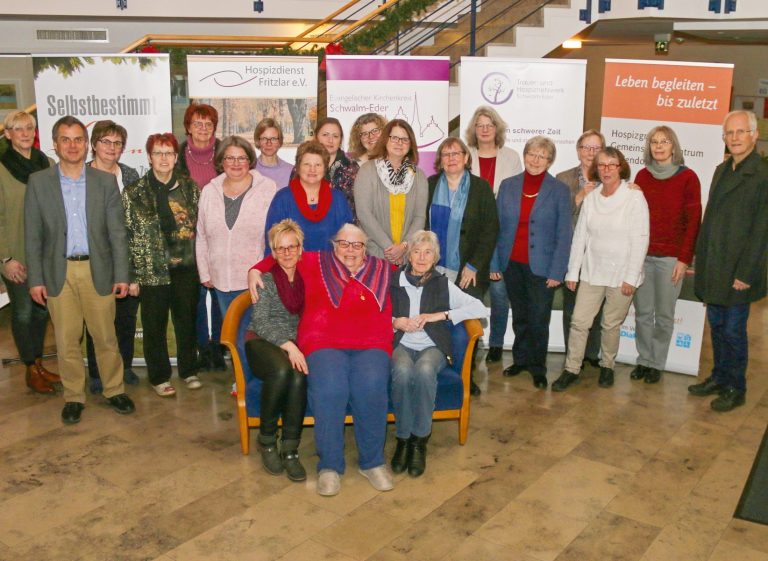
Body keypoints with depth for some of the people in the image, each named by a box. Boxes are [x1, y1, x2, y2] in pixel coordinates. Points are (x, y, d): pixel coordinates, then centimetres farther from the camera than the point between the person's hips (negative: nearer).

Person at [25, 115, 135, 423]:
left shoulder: (106, 182, 2)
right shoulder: (38, 182, 1)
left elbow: (117, 232, 2)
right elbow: (32, 235, 2)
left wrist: (121, 275, -3)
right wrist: (35, 279, -3)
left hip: (98, 271, 0)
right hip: (59, 273, 0)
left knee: (106, 337, 8)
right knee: (67, 341, 8)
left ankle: (114, 390, 24)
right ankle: (73, 397, 22)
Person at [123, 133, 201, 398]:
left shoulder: (190, 188, 3)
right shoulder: (134, 194, -3)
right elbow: (127, 236, -3)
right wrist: (131, 276, -6)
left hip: (186, 267, 2)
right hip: (153, 269, -2)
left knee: (187, 320, 12)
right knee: (155, 325, 7)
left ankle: (189, 370, 29)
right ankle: (159, 377, 23)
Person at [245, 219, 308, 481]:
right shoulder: (265, 279, 3)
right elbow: (260, 322, -6)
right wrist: (287, 345, -20)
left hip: (296, 344, 2)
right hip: (263, 342, -2)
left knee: (299, 375, -33)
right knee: (281, 370, -36)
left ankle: (290, 449, -23)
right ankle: (266, 439, -14)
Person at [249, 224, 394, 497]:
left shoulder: (381, 271, 21)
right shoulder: (315, 264, 17)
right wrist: (256, 270, 16)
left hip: (370, 346, 1)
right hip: (324, 343, -1)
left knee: (371, 387, -32)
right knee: (329, 389, -33)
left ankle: (372, 461, -14)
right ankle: (330, 465, -16)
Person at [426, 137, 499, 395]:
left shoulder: (481, 187, 3)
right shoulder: (430, 185, 8)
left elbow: (490, 229, -1)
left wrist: (474, 265, -7)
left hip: (468, 272, -1)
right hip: (434, 269, 1)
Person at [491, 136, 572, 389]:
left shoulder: (559, 190, -2)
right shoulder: (508, 186, 5)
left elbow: (564, 234, -4)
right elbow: (497, 227, 6)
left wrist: (557, 272, -9)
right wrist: (494, 263, 2)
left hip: (541, 267, -2)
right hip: (511, 264, 3)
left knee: (538, 320, 2)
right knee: (520, 317, 14)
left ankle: (537, 367, 18)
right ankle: (520, 360, 29)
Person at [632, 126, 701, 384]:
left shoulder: (687, 177, -3)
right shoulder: (642, 176, 7)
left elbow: (693, 221, -4)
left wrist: (684, 259, -8)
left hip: (670, 257, -3)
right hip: (641, 254, 3)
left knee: (664, 314, 4)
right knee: (642, 312, 7)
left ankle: (656, 363, 17)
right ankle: (643, 360, 20)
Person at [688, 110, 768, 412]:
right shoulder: (722, 170, 12)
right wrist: (701, 262, 12)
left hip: (738, 271, -7)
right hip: (713, 268, 7)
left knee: (733, 330, 4)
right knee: (717, 326, 16)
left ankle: (735, 389, 19)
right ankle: (719, 378, 31)